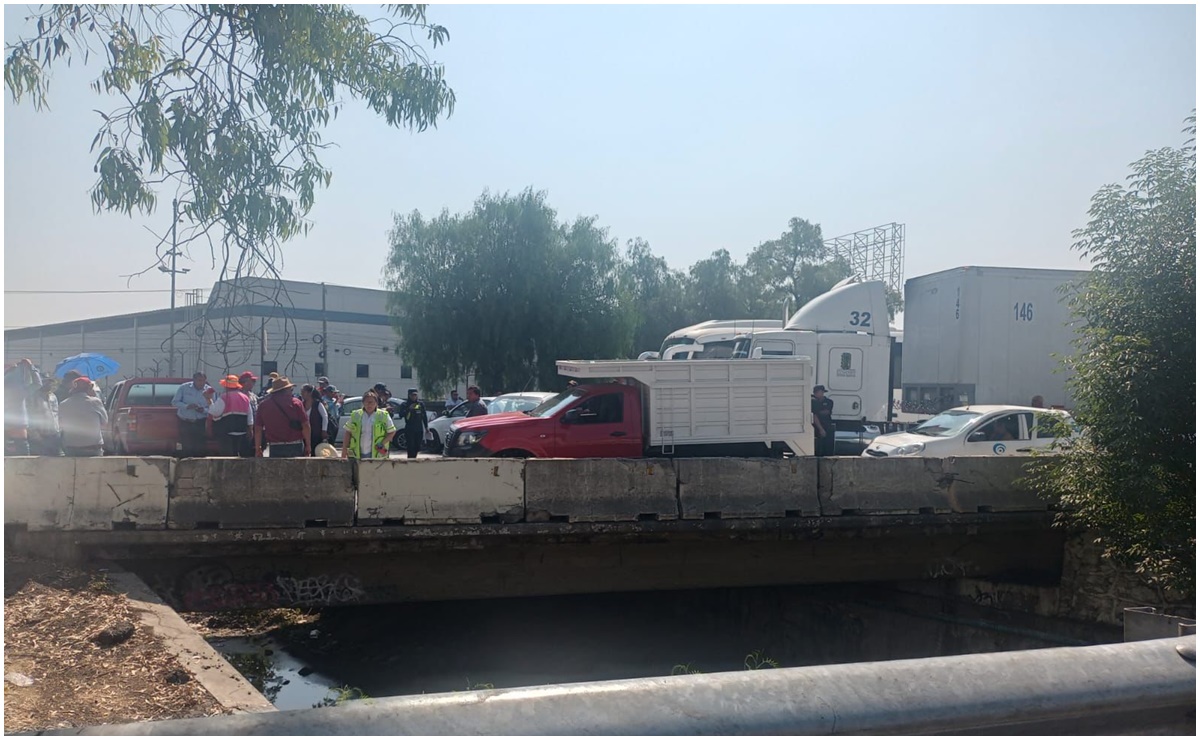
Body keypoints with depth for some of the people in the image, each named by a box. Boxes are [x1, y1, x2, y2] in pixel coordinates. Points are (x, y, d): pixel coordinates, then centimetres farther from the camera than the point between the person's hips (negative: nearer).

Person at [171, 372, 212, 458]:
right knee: (187, 448, 1)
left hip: (201, 424, 0)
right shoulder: (184, 388, -1)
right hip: (185, 423, 0)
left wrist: (204, 410, -22)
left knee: (200, 449, -2)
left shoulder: (209, 390, -1)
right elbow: (174, 402, 0)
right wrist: (186, 406, -17)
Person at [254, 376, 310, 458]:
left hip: (275, 448, 1)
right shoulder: (295, 403, -2)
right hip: (295, 447, -1)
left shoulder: (263, 404, 5)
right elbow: (305, 426, -5)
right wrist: (308, 446, 3)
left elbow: (258, 429, 5)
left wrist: (258, 449, 13)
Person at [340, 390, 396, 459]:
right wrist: (344, 450, 4)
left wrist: (383, 443, -9)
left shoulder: (384, 415, 3)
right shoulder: (355, 415, 9)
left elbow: (392, 432, 6)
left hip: (376, 455, -2)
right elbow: (348, 433, 11)